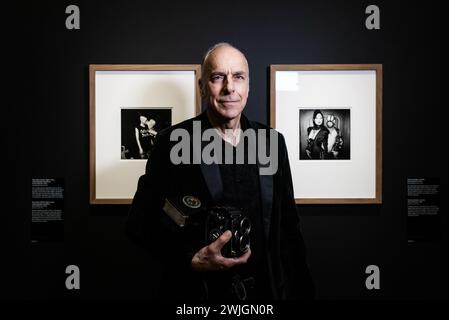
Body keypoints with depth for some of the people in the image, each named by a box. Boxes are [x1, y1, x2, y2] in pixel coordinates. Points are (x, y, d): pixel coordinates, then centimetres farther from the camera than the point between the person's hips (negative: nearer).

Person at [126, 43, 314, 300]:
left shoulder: (272, 142, 2)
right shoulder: (173, 142, -9)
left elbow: (289, 225, 7)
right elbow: (141, 222, -7)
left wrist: (301, 290, 5)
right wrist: (192, 260, -21)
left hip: (267, 289, 4)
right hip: (197, 289, -3)